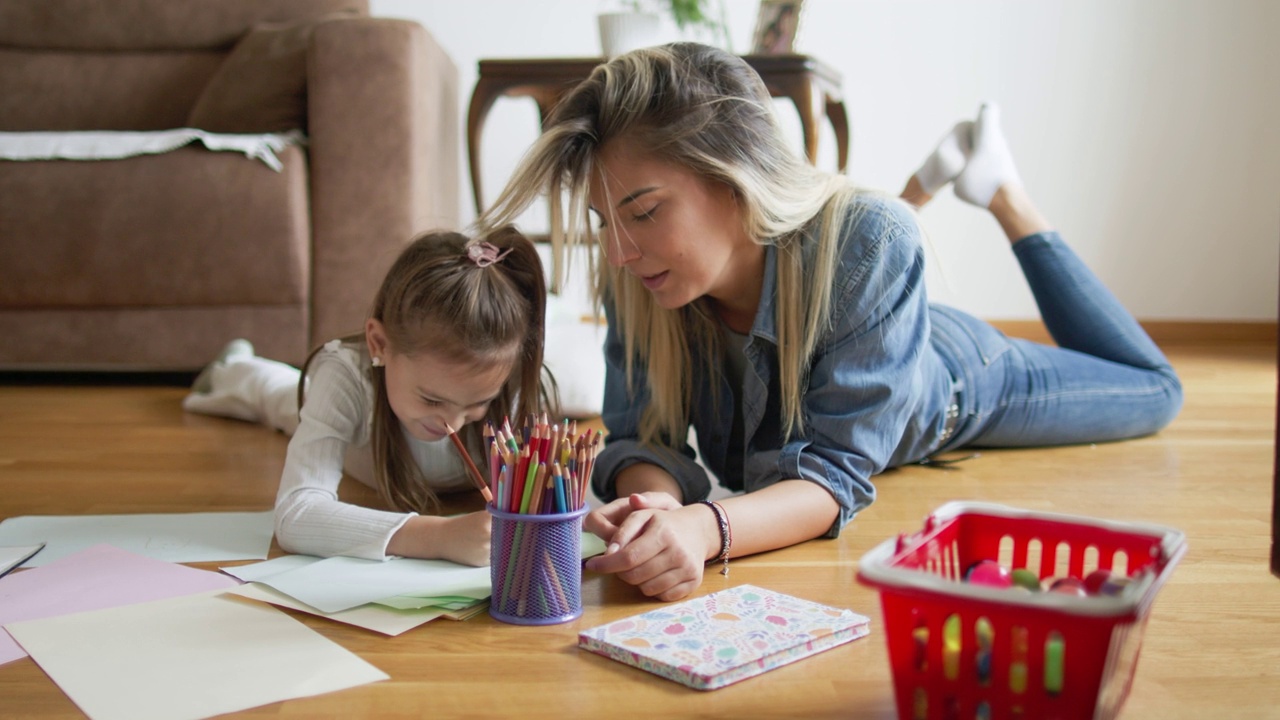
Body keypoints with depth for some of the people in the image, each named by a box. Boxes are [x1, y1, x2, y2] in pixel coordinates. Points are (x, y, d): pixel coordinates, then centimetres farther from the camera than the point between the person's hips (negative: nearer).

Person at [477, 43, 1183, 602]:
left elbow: (837, 466, -44)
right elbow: (643, 435, -29)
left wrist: (706, 528, -64)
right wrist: (653, 496, -54)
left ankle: (1003, 191, 32)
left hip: (951, 386, -2)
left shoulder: (869, 241, -46)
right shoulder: (635, 274, -36)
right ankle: (934, 179, 41)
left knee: (1154, 390, 24)